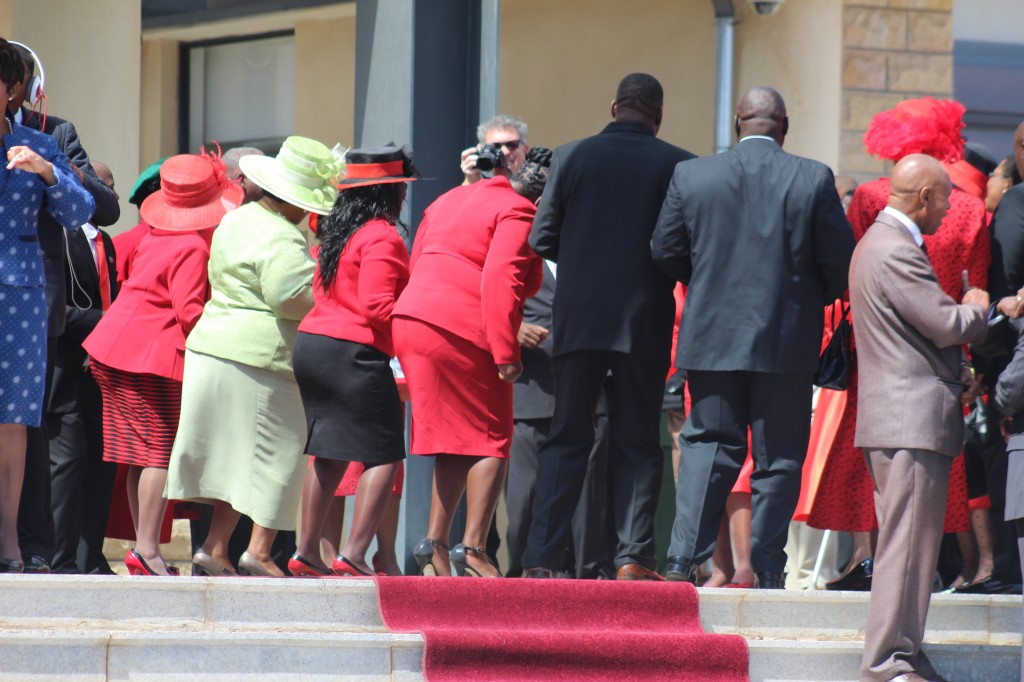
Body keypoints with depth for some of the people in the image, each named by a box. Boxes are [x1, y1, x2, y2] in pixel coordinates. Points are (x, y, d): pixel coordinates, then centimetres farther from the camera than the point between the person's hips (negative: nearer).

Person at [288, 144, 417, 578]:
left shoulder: (334, 232, 15)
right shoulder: (382, 237, -11)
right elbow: (377, 306, -19)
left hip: (311, 345, 9)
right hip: (355, 354, -9)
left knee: (327, 454, 17)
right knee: (383, 456, -5)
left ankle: (307, 553, 18)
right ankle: (354, 555, -14)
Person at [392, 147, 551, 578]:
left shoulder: (450, 200, 23)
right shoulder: (518, 214, -4)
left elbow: (415, 265, 24)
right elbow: (500, 280, -17)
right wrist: (506, 353, -18)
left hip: (410, 320, 8)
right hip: (463, 333, -8)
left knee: (455, 444, 16)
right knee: (492, 441, 0)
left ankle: (435, 543, 9)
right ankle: (473, 548, -10)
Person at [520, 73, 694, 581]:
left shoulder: (572, 156, -1)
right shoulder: (677, 164, -4)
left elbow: (542, 239, 1)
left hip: (579, 316, 1)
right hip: (646, 322, -1)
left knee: (566, 439, 7)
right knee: (638, 442, 7)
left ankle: (540, 558, 1)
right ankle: (633, 557, 1)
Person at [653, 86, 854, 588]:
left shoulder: (690, 176, -2)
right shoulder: (814, 180, -6)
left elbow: (665, 252, 4)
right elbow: (840, 261, -4)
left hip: (712, 335, 2)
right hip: (787, 340, -2)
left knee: (709, 445, 8)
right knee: (778, 455, 6)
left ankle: (684, 560, -4)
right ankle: (768, 570, 6)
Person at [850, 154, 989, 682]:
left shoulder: (880, 243, 20)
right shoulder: (896, 252, -16)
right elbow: (947, 324, -19)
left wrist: (953, 374, 17)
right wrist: (977, 308, 2)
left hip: (898, 416, 11)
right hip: (913, 419, -11)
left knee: (911, 540, 13)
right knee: (907, 540, -9)